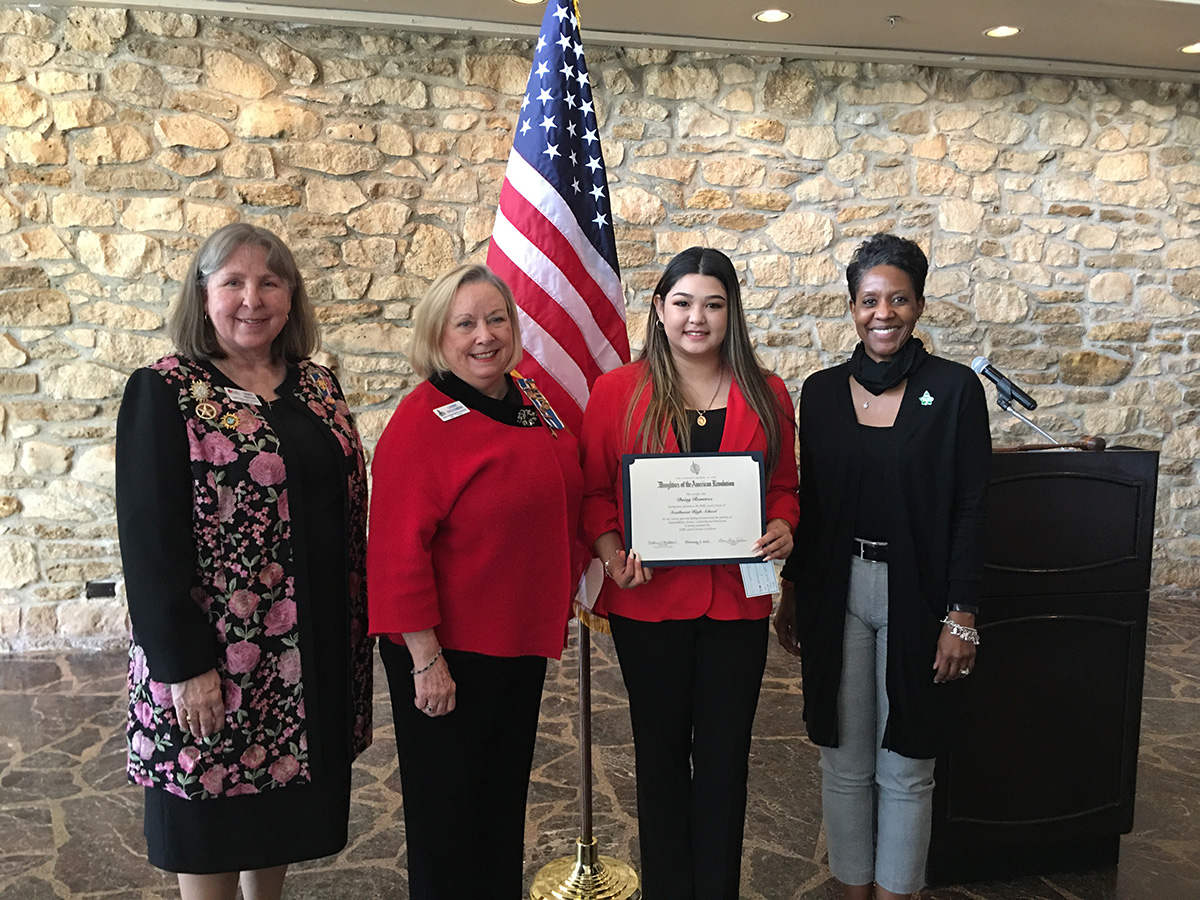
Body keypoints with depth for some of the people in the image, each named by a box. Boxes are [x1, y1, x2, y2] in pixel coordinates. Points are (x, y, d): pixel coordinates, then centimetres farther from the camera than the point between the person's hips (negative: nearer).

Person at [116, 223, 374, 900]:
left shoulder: (318, 385, 6)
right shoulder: (163, 393, -10)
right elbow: (149, 540, -13)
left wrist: (357, 626, 10)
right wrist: (183, 665, -16)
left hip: (315, 648, 5)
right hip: (213, 658, -5)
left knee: (285, 795, 19)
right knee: (215, 821, 11)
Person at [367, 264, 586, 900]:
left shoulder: (531, 406, 5)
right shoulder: (422, 421, -19)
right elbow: (399, 549, -21)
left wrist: (557, 607, 17)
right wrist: (425, 658, -20)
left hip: (523, 643, 7)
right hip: (449, 653, -7)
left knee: (505, 796, 24)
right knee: (447, 807, 12)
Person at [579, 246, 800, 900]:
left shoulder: (766, 395, 5)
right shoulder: (617, 392, -1)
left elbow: (784, 485, 11)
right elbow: (593, 491, 1)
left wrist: (782, 528, -9)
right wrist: (611, 553, -15)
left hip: (737, 601, 2)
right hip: (649, 602, -1)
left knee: (725, 758, 13)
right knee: (662, 754, 14)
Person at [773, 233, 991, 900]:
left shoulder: (954, 388, -5)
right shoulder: (822, 392, 3)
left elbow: (970, 509, -5)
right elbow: (807, 502, 7)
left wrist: (961, 616, -9)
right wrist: (790, 595, 7)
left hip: (916, 594, -2)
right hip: (836, 591, 3)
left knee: (904, 766, 10)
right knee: (845, 759, 14)